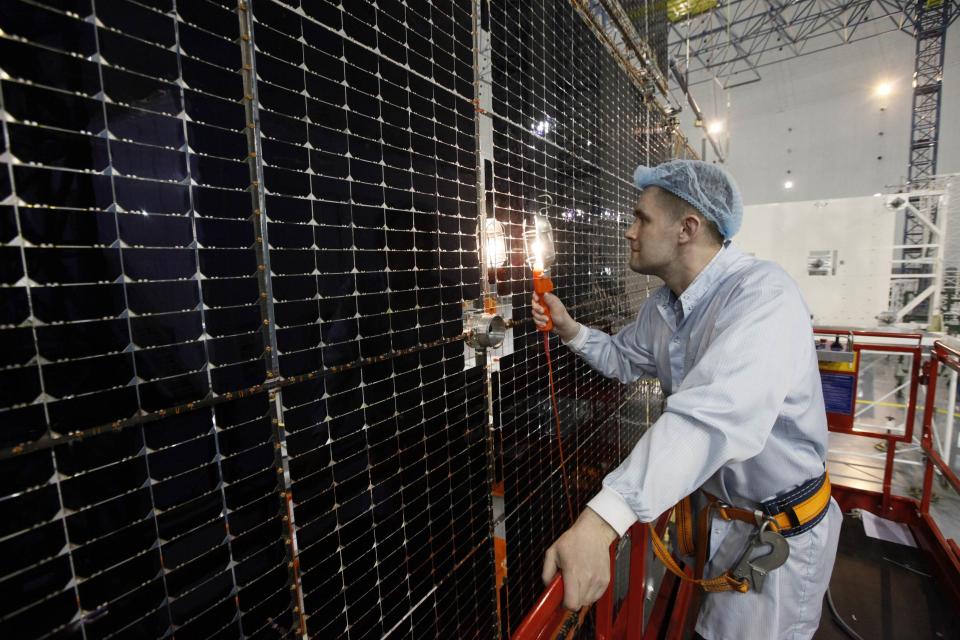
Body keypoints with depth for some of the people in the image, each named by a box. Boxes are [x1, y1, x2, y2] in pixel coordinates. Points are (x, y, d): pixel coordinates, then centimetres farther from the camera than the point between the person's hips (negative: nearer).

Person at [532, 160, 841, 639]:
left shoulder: (762, 293, -30)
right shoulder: (661, 305, -4)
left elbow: (715, 413, -46)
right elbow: (625, 359, 13)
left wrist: (602, 520, -54)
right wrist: (571, 331, -6)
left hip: (779, 529, -6)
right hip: (708, 506, 7)